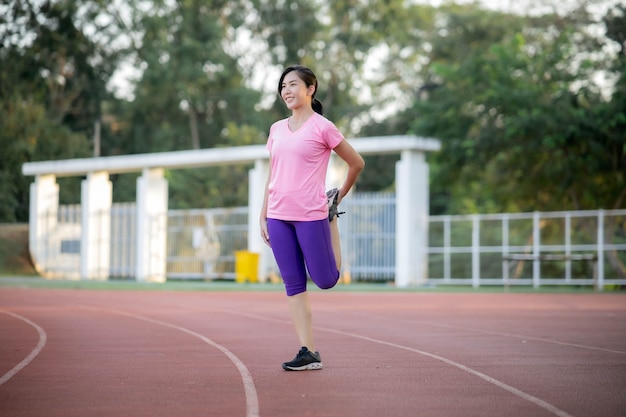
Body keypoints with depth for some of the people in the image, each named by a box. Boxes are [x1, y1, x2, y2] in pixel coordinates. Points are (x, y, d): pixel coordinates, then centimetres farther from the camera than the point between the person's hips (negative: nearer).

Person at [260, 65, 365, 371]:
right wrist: (263, 216, 12)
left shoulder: (322, 128, -3)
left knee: (326, 280, -2)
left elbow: (356, 163, 5)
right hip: (278, 217, 5)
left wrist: (339, 196, 14)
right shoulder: (276, 130, 13)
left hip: (310, 216, -5)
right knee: (293, 285, 3)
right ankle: (308, 353, 6)